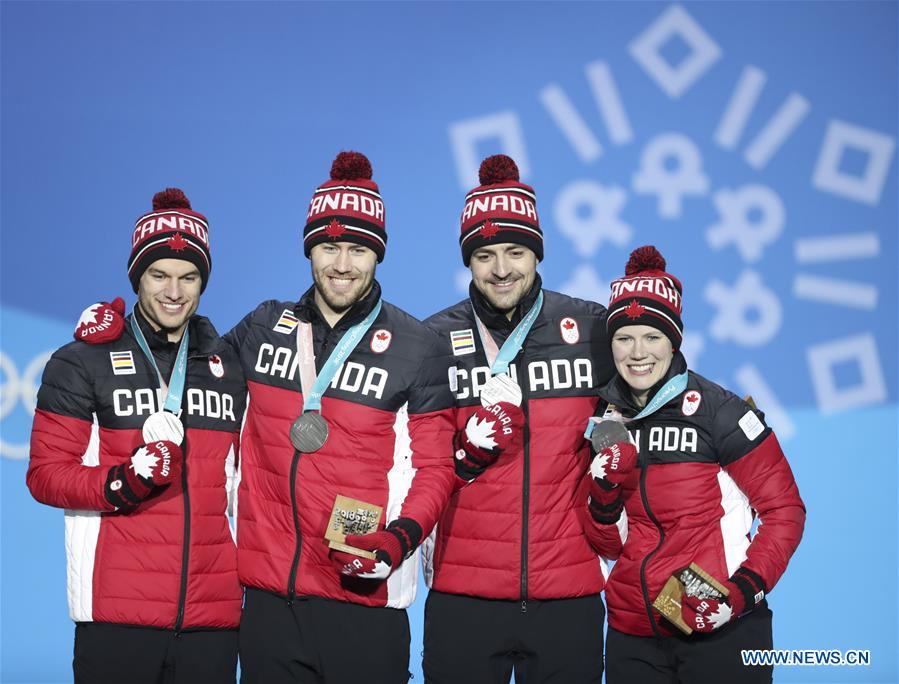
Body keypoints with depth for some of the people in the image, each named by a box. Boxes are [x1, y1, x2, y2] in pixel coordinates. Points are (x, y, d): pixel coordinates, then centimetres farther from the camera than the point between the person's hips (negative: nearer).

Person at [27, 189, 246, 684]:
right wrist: (121, 484, -19)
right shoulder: (82, 363, 2)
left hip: (213, 616, 4)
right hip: (117, 613, -4)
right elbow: (45, 473, -2)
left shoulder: (228, 368, 15)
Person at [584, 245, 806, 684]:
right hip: (632, 638, 5)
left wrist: (745, 590, -17)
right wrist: (605, 492, -11)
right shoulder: (605, 423, 6)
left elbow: (785, 511, -6)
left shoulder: (719, 412, -9)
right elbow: (610, 545, 8)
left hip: (720, 630, -5)